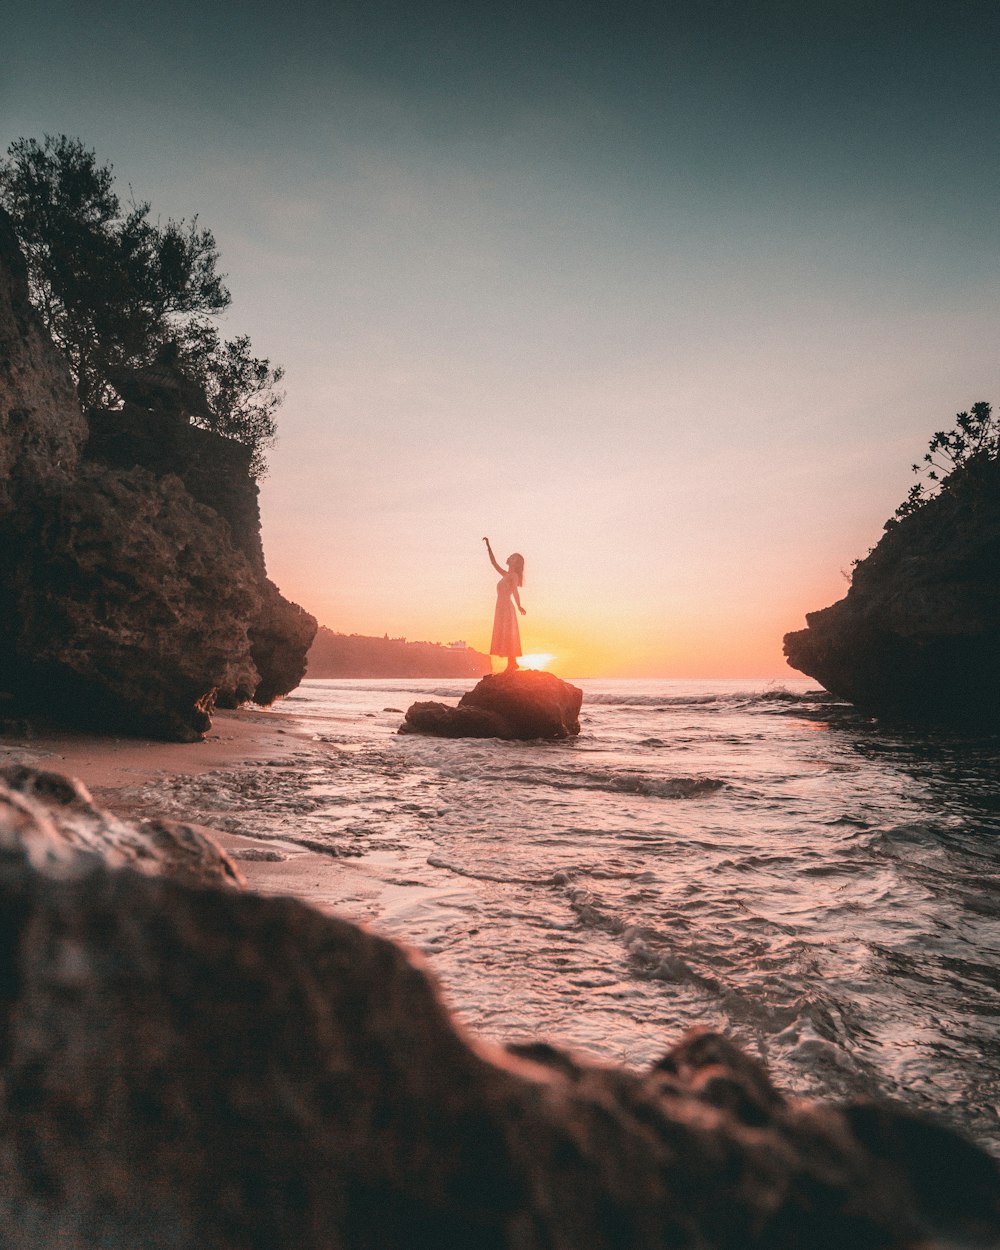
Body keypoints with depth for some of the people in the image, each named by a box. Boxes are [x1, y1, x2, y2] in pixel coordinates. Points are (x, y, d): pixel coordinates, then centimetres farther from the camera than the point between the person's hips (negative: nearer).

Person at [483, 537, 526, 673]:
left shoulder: (514, 576, -7)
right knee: (504, 636, 7)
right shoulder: (506, 575, 17)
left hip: (506, 607, -9)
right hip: (502, 608, 9)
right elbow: (494, 563, 26)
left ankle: (512, 663, -11)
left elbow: (515, 591, -21)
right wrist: (488, 547, 26)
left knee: (507, 636, -11)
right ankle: (512, 662, 7)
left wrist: (519, 606, -32)